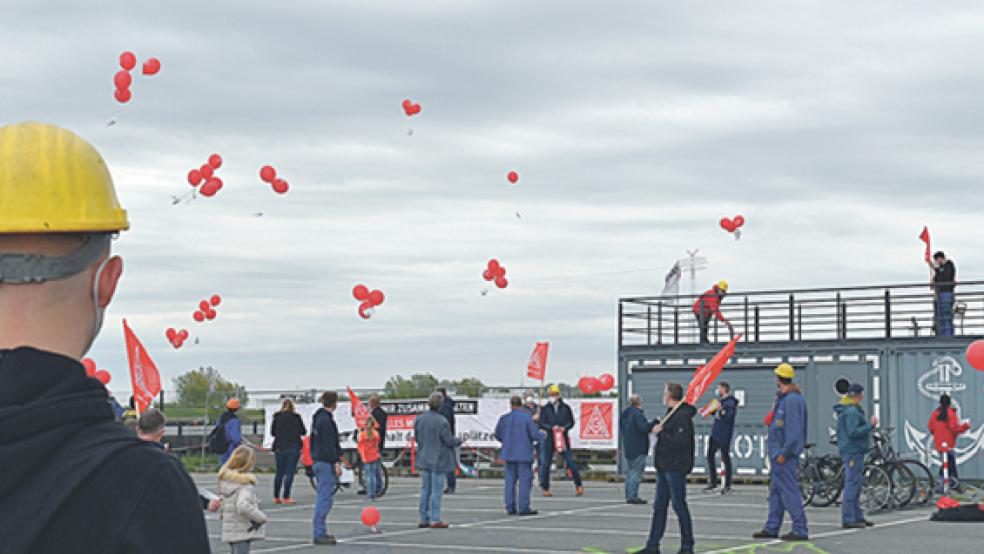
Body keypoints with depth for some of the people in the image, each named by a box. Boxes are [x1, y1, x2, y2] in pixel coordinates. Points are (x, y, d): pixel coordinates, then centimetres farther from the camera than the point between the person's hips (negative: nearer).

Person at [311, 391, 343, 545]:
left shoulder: (318, 418, 15)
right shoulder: (326, 420, -16)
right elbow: (329, 444, -20)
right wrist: (336, 462, -18)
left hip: (318, 461, 10)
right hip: (326, 463, -10)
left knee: (324, 497, 16)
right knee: (325, 498, -9)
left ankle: (320, 531, 19)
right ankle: (319, 534, -10)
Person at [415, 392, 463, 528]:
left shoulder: (419, 419, 0)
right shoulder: (441, 421, -19)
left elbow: (416, 438, 8)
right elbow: (449, 440, -14)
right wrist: (459, 441, 6)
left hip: (424, 459, 6)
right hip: (438, 460, -6)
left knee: (425, 489, 12)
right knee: (437, 490, 0)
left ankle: (424, 519, 15)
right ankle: (435, 520, 1)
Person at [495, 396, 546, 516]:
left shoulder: (504, 418, 2)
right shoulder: (526, 418, -9)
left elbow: (498, 435, 10)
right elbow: (535, 435, -11)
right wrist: (541, 434, 12)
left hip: (509, 453, 4)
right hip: (523, 454, -4)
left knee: (510, 480, 9)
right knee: (525, 480, -2)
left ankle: (510, 507, 7)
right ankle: (523, 508, -7)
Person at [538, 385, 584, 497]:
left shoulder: (565, 408, 8)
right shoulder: (545, 409, 5)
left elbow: (571, 422, 6)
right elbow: (542, 424, -2)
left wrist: (564, 427, -15)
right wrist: (552, 427, -19)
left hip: (563, 437, 0)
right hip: (549, 438, 0)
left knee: (570, 461, -4)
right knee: (546, 463, 0)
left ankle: (579, 485, 4)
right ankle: (545, 488, 8)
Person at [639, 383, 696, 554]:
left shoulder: (683, 416, -16)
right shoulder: (670, 413, 15)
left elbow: (680, 442, -24)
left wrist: (661, 433, -17)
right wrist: (658, 428, 4)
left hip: (676, 469, -10)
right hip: (664, 468, 10)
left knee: (679, 506, -2)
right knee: (659, 507, 10)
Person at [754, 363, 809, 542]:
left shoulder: (792, 399, -17)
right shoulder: (783, 398, 16)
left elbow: (794, 430, -22)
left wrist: (783, 453, -22)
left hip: (784, 453, -11)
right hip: (778, 451, 11)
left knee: (789, 490, -9)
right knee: (776, 490, 14)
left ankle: (800, 530, -7)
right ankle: (772, 528, 19)